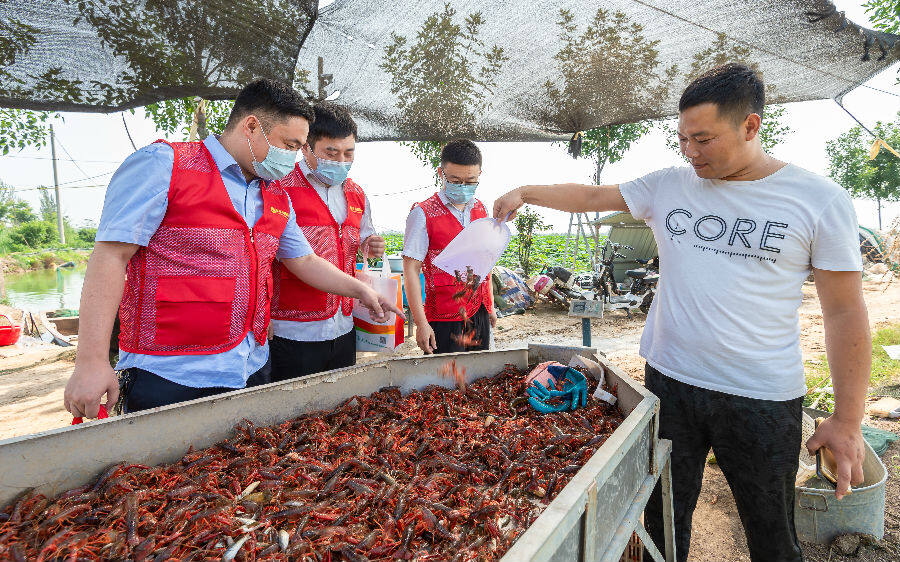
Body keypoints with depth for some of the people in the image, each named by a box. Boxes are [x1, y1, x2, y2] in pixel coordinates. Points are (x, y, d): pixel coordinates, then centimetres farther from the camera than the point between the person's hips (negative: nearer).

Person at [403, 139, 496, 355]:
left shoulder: (480, 210, 8)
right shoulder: (423, 214, -10)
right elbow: (410, 270, -12)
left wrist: (490, 305, 17)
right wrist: (421, 323, -16)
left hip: (480, 313, 6)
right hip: (444, 317, -6)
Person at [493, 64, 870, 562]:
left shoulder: (820, 199, -8)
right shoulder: (668, 186, 1)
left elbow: (844, 311, -6)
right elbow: (592, 195, 9)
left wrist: (848, 418, -7)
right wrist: (525, 193, -2)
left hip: (763, 398, -2)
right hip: (669, 379, 3)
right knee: (664, 517, 18)